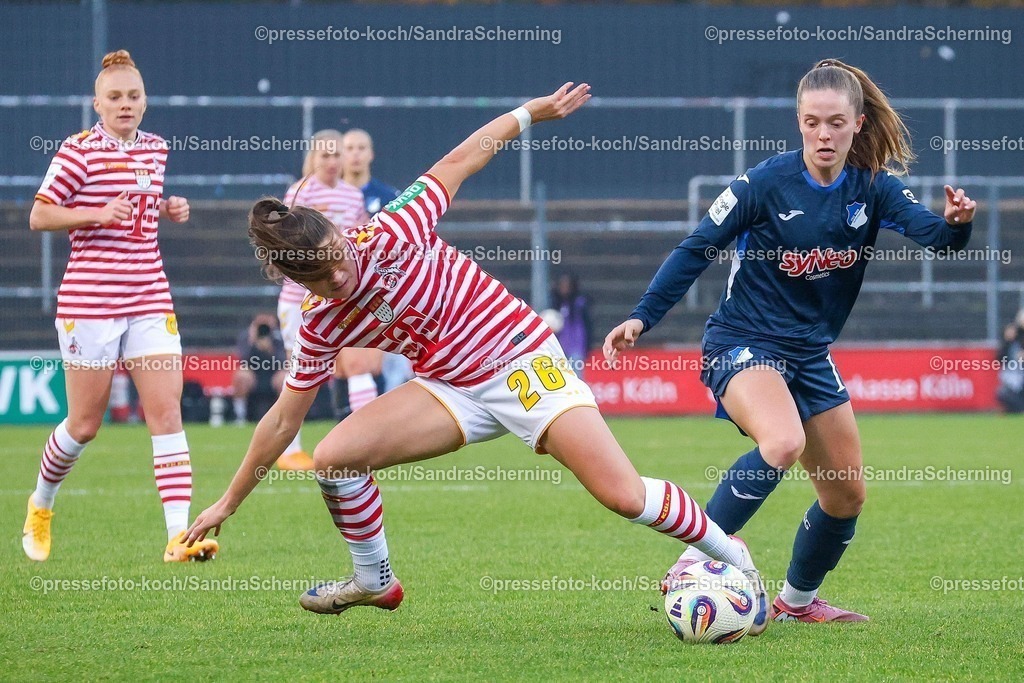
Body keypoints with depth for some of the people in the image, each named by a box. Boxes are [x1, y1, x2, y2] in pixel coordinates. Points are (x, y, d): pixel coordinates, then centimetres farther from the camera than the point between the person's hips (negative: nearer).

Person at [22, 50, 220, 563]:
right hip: (89, 302, -5)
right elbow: (39, 216, -7)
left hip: (150, 299, 5)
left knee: (166, 411, -9)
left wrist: (168, 210, 8)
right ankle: (40, 506, 31)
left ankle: (179, 534, -14)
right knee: (85, 423, 4)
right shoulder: (79, 150, -7)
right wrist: (96, 215, -20)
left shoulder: (156, 149, 11)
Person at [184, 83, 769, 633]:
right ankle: (376, 582, 9)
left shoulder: (392, 235, -18)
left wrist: (533, 112, -3)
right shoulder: (323, 325, -5)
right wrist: (229, 504, 7)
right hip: (454, 388, 4)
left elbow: (460, 163, -5)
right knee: (335, 456, -15)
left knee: (624, 496, -19)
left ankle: (733, 557, 5)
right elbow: (285, 417, 4)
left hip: (522, 360, -4)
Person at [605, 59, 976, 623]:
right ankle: (697, 558, -26)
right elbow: (697, 250, -9)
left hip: (810, 354, 6)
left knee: (847, 493, 11)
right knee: (783, 442, -35)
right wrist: (641, 317, -14)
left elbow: (932, 232, -16)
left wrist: (954, 222, -40)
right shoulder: (765, 184, -15)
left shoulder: (873, 188, -3)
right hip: (742, 343, -6)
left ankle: (798, 599, 33)